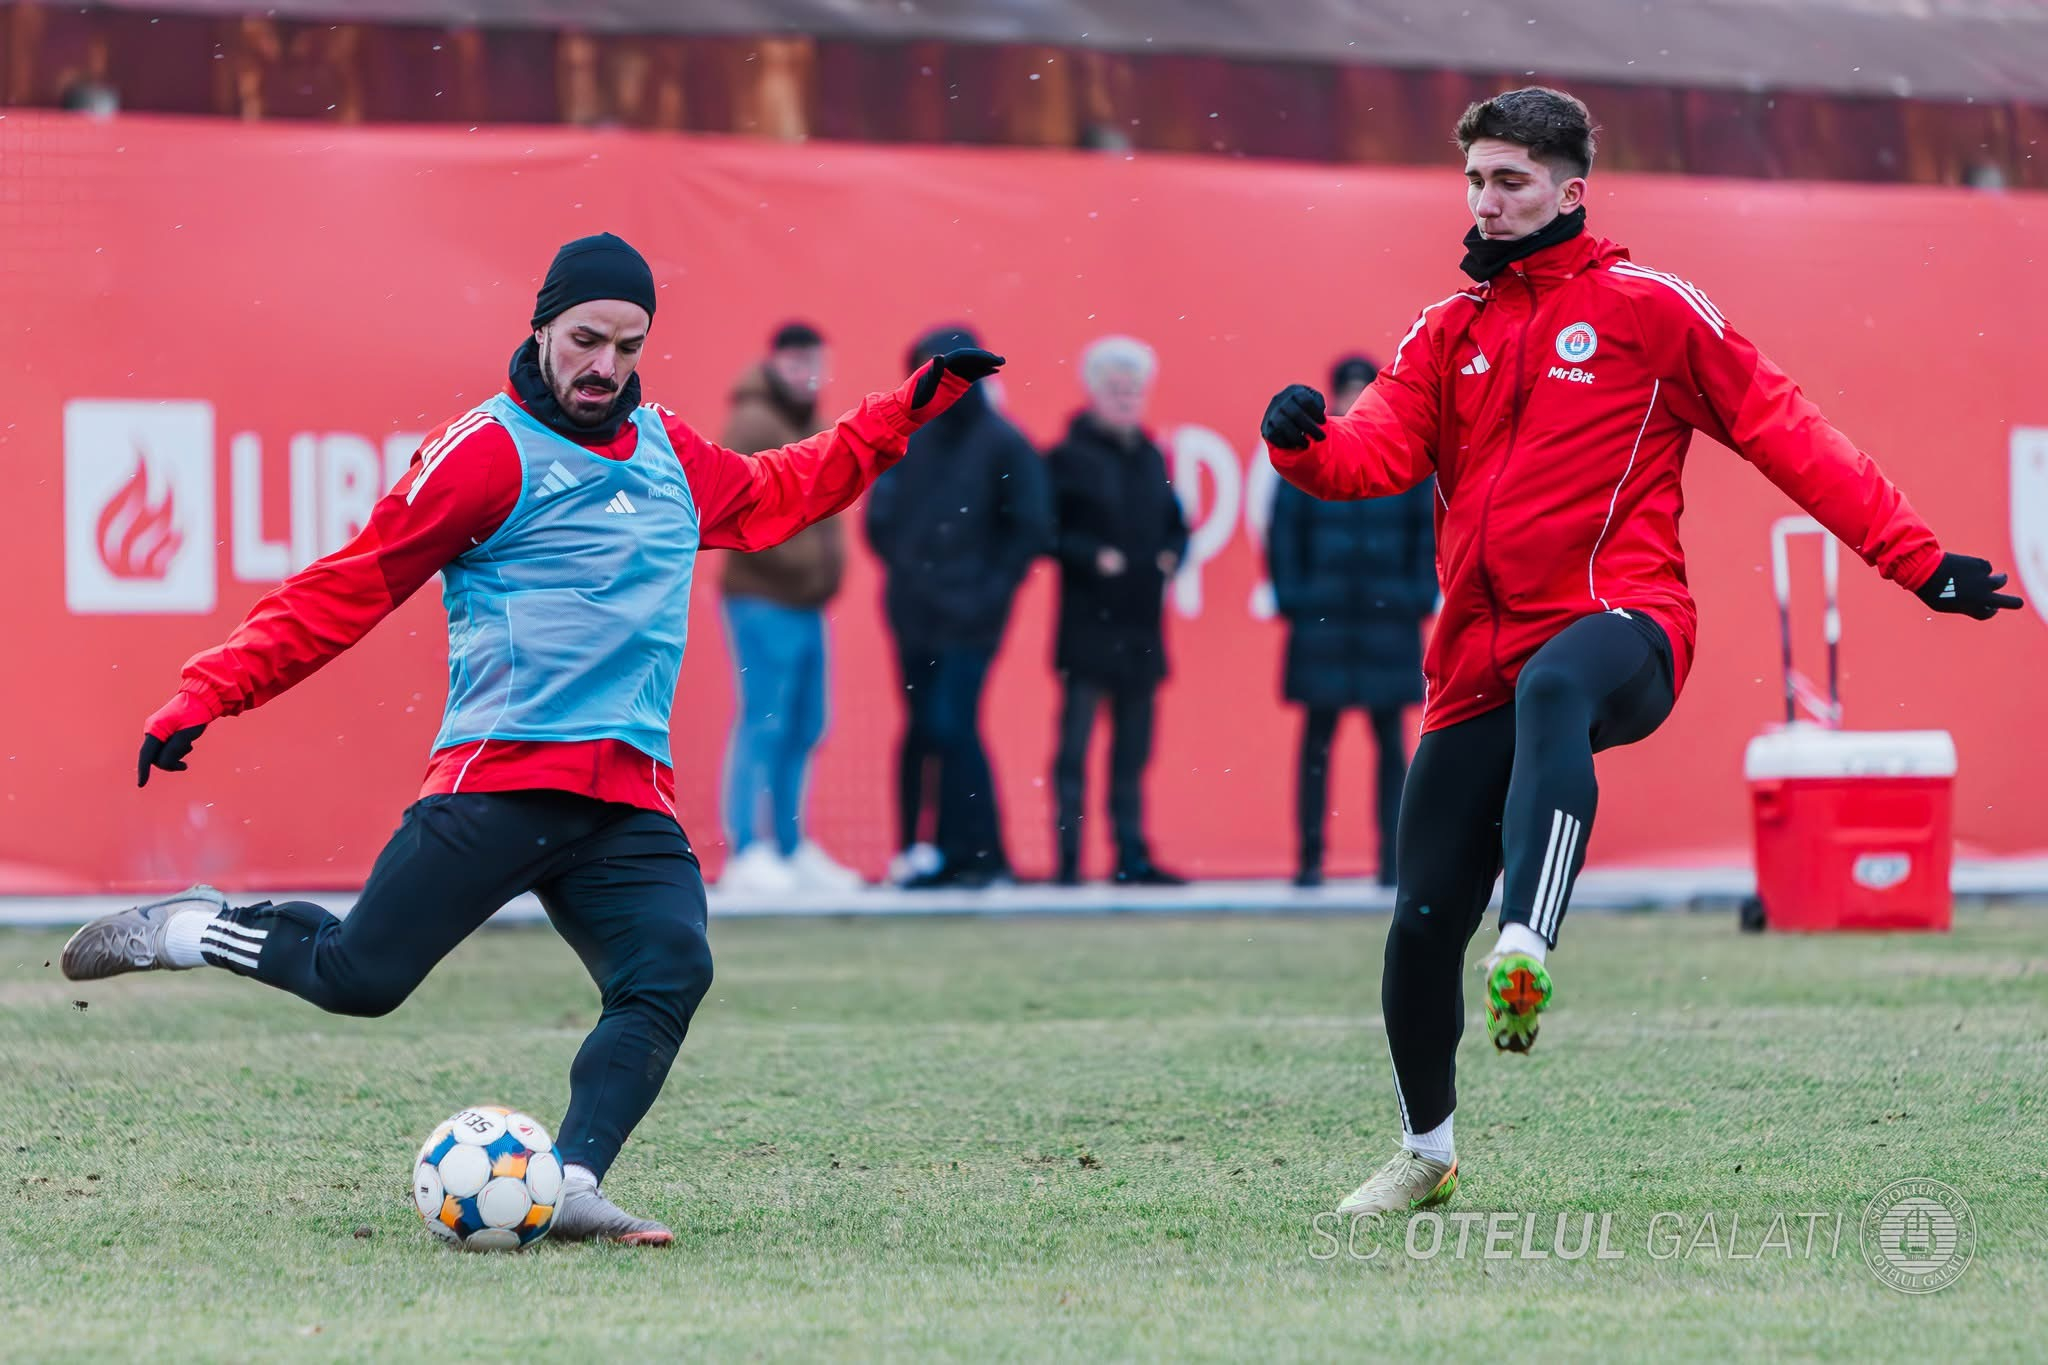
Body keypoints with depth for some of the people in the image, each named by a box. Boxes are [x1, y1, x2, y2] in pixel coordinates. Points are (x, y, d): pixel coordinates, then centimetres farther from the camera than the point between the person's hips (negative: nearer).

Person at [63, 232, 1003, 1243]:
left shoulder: (670, 452, 18)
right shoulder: (489, 452, -3)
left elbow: (778, 494, 38)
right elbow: (347, 589, -2)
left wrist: (910, 409, 34)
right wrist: (207, 696, -7)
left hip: (631, 798, 5)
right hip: (501, 779, -5)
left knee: (672, 972, -19)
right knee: (357, 977, -8)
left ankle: (571, 1186, -24)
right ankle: (187, 932, 18)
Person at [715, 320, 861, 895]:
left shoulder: (808, 425, 17)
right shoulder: (753, 424, -11)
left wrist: (828, 558, 12)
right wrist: (787, 555, -20)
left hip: (807, 605, 9)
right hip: (764, 603, -9)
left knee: (803, 728, 12)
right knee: (764, 723, -10)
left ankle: (789, 847, 19)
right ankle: (748, 852, -9)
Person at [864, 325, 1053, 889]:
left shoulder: (1003, 445, -4)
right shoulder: (908, 439, 7)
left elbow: (1031, 529, -4)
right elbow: (881, 518, 10)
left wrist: (991, 588, -8)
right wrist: (903, 568, -2)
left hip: (970, 616, -5)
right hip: (915, 613, 5)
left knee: (952, 727, -13)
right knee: (922, 731, 7)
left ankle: (979, 853, -6)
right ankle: (920, 849, 13)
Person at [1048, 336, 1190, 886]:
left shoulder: (1151, 458, 14)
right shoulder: (1069, 458, -5)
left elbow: (1174, 524, 22)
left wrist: (1171, 555, 2)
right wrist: (1091, 557, -19)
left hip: (1141, 627, 6)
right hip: (1088, 628, -6)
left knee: (1133, 748, 9)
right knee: (1076, 745, -4)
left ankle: (1132, 856, 13)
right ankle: (1069, 857, -2)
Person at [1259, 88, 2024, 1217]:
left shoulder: (1648, 309, 5)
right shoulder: (1448, 332, 17)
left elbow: (1785, 434, 3)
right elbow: (1380, 448, 2)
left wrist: (1917, 561, -2)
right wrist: (1305, 443, -22)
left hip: (1620, 625, -5)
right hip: (1480, 658, 5)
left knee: (1552, 689, -42)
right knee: (1422, 921, 5)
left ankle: (1526, 957, -62)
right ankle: (1426, 1152, 29)